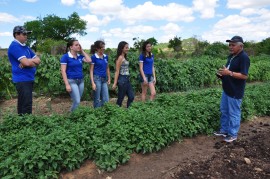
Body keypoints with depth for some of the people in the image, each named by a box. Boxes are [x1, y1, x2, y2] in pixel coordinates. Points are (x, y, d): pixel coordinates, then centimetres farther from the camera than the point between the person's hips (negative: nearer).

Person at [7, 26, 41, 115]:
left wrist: (29, 61, -11)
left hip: (29, 79, 9)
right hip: (22, 80, -9)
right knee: (26, 105, -10)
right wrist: (33, 61, -2)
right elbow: (26, 62, -23)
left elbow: (38, 60, 9)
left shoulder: (25, 47, 16)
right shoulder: (14, 46, -12)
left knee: (22, 104, 16)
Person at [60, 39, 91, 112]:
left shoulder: (80, 56, 8)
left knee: (76, 101, 11)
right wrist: (67, 84, -18)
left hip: (81, 81, 6)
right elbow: (63, 71, -11)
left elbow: (89, 60, -2)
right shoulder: (65, 56, -8)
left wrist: (82, 51, 1)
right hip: (72, 81, -6)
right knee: (77, 102, -9)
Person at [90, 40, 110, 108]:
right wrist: (93, 83, -14)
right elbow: (91, 70, -7)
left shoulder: (106, 56, 9)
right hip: (97, 79, -5)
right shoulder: (94, 57, -7)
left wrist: (109, 79, 14)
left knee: (106, 100, 6)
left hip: (104, 79, 6)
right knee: (97, 100, 4)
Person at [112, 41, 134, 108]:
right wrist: (115, 83, -16)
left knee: (131, 97, 11)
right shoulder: (120, 58, -12)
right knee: (120, 98, 2)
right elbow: (117, 71, -15)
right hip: (122, 79, -9)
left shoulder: (124, 57, 13)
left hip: (127, 79, 9)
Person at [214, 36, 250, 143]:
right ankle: (224, 130, 34)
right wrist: (222, 73, 1)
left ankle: (233, 134, 19)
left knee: (234, 114, 4)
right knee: (224, 111, 18)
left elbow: (244, 76, -23)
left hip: (235, 92, -9)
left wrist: (229, 73, -28)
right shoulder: (231, 56, 10)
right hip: (226, 89, 9)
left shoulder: (244, 57, -18)